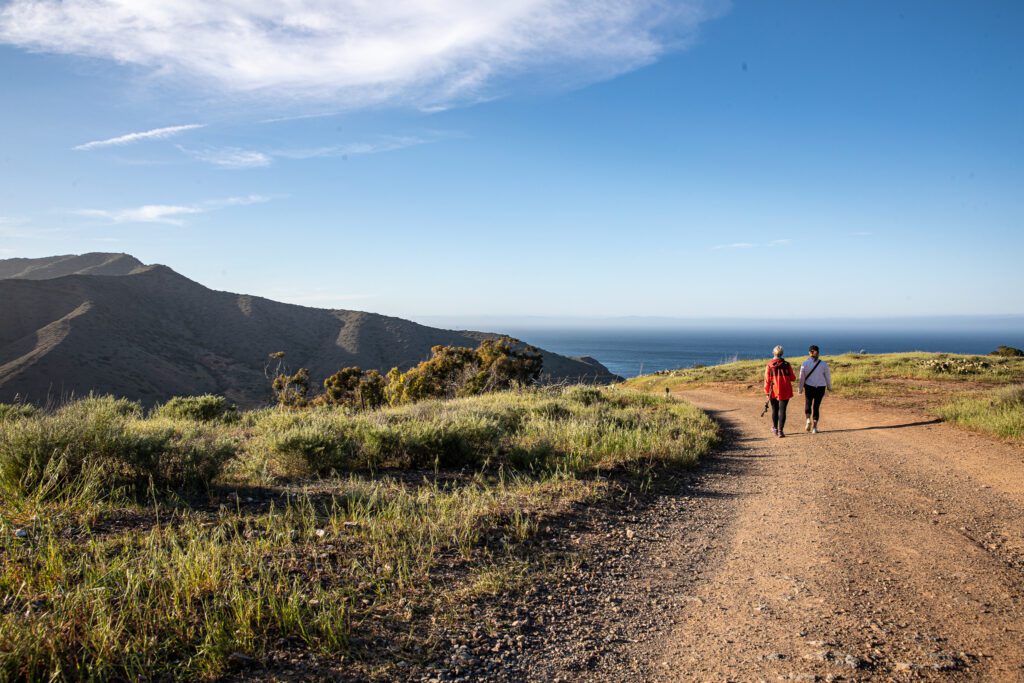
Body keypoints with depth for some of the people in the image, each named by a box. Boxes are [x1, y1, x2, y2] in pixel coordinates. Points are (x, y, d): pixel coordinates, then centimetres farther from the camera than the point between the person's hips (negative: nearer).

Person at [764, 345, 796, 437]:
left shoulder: (769, 365, -6)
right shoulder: (786, 364, -4)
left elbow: (767, 380, -7)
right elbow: (792, 378, 0)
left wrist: (767, 392, -2)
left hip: (773, 391, 1)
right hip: (785, 391, -1)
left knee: (774, 410, 17)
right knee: (782, 410, 1)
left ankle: (775, 428, 31)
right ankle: (780, 431, -6)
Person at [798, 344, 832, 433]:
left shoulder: (805, 363, -7)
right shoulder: (823, 364, -4)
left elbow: (802, 377, -4)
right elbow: (828, 376, 4)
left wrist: (800, 388, 7)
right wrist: (829, 387, 19)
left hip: (809, 387, -1)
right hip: (820, 387, 1)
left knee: (808, 403, 20)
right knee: (816, 406, 7)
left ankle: (808, 419, -4)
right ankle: (814, 427, 3)